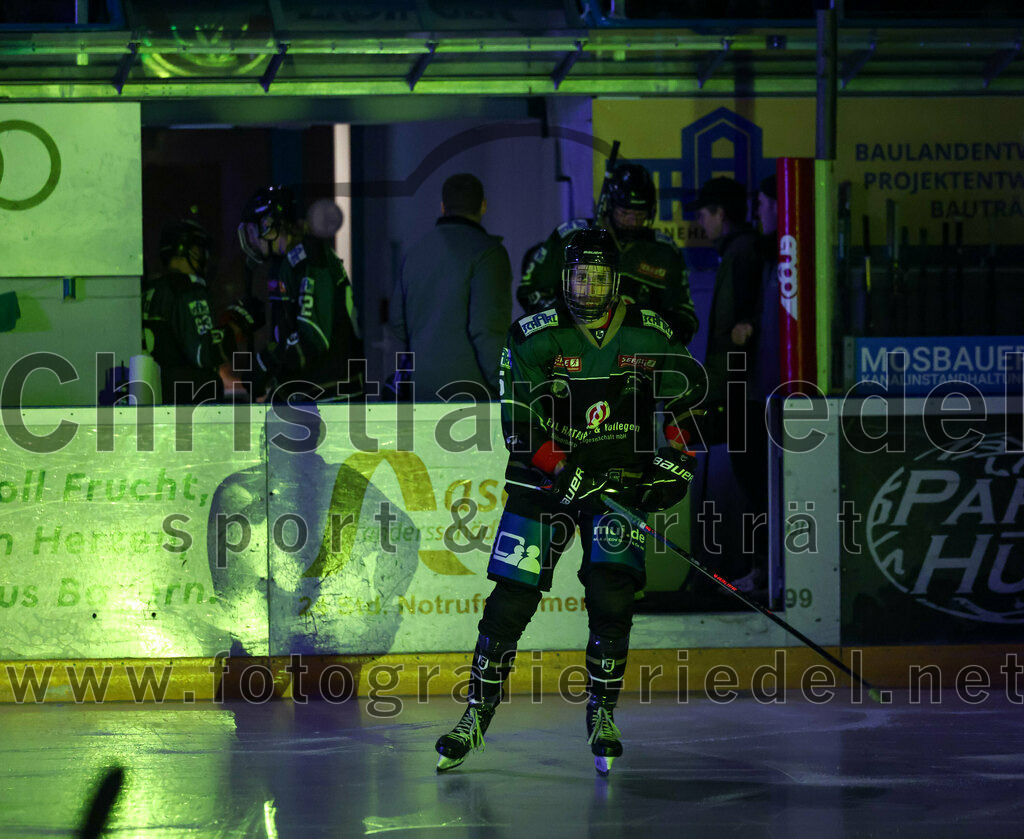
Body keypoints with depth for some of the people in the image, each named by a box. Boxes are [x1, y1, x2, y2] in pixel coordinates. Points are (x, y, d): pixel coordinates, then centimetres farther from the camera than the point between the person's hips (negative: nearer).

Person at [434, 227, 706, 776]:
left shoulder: (649, 335, -3)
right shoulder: (535, 337, -10)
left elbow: (686, 394, 9)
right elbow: (520, 422, -17)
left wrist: (674, 462, -2)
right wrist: (565, 470, -26)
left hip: (620, 478, 1)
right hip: (543, 478, -1)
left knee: (611, 594, -13)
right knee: (511, 598, -4)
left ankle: (602, 715, 3)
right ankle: (476, 717, 9)